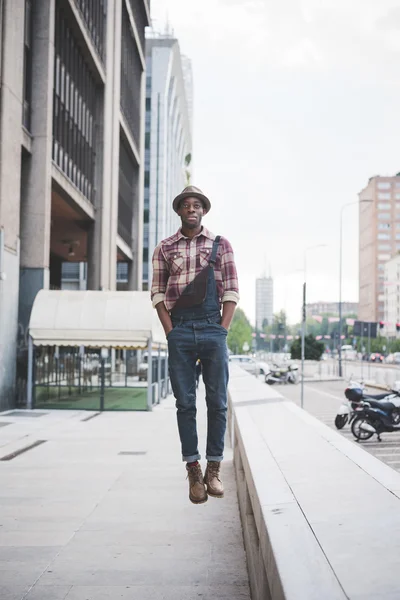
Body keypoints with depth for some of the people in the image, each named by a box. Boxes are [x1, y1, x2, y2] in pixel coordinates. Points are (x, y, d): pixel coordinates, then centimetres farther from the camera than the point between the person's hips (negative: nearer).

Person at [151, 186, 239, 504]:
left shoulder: (220, 245, 9)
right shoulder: (165, 248, 11)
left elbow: (231, 291, 5)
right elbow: (158, 292, 7)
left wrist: (223, 330, -4)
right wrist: (170, 331, -3)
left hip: (213, 330, 0)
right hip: (179, 331, 0)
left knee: (217, 402, 1)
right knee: (185, 403, 2)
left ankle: (214, 469, 11)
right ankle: (193, 471, 8)